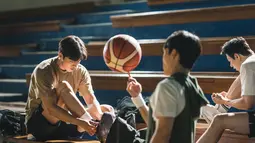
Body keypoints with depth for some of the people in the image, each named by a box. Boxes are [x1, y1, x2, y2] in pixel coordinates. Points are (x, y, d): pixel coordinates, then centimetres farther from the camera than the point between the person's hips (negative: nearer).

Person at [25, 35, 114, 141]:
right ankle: (91, 124, -33)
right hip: (39, 123, -6)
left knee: (107, 109, -9)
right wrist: (80, 122, -40)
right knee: (63, 86, -31)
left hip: (64, 123, 6)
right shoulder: (44, 71, -20)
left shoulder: (80, 71, -1)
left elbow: (91, 100, -7)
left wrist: (100, 116, -30)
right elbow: (51, 108, -30)